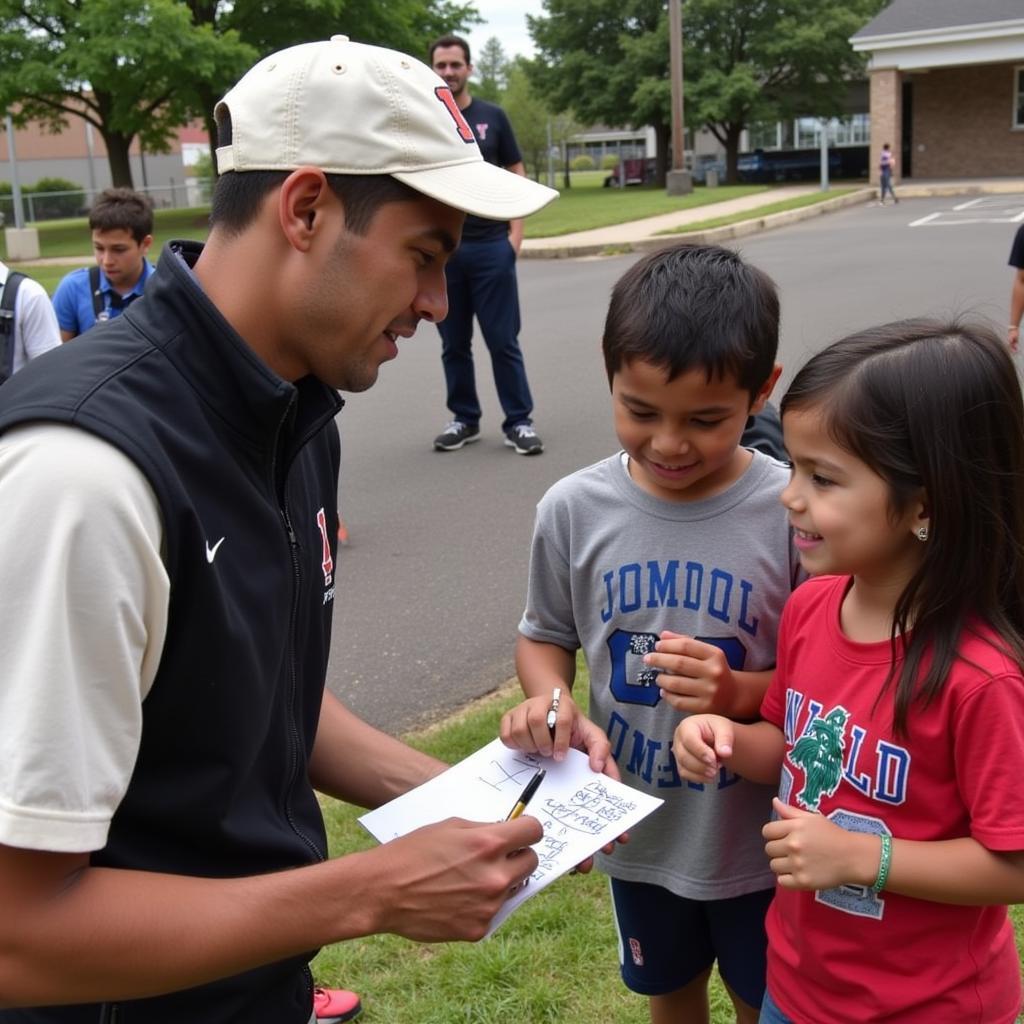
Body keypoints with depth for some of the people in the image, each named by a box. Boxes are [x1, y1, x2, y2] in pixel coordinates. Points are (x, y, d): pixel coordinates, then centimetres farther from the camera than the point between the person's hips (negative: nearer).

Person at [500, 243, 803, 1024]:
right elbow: (545, 636, 1)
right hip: (638, 832, 3)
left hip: (759, 836, -2)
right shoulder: (574, 509, -14)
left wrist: (744, 691, -30)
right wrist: (549, 698, -19)